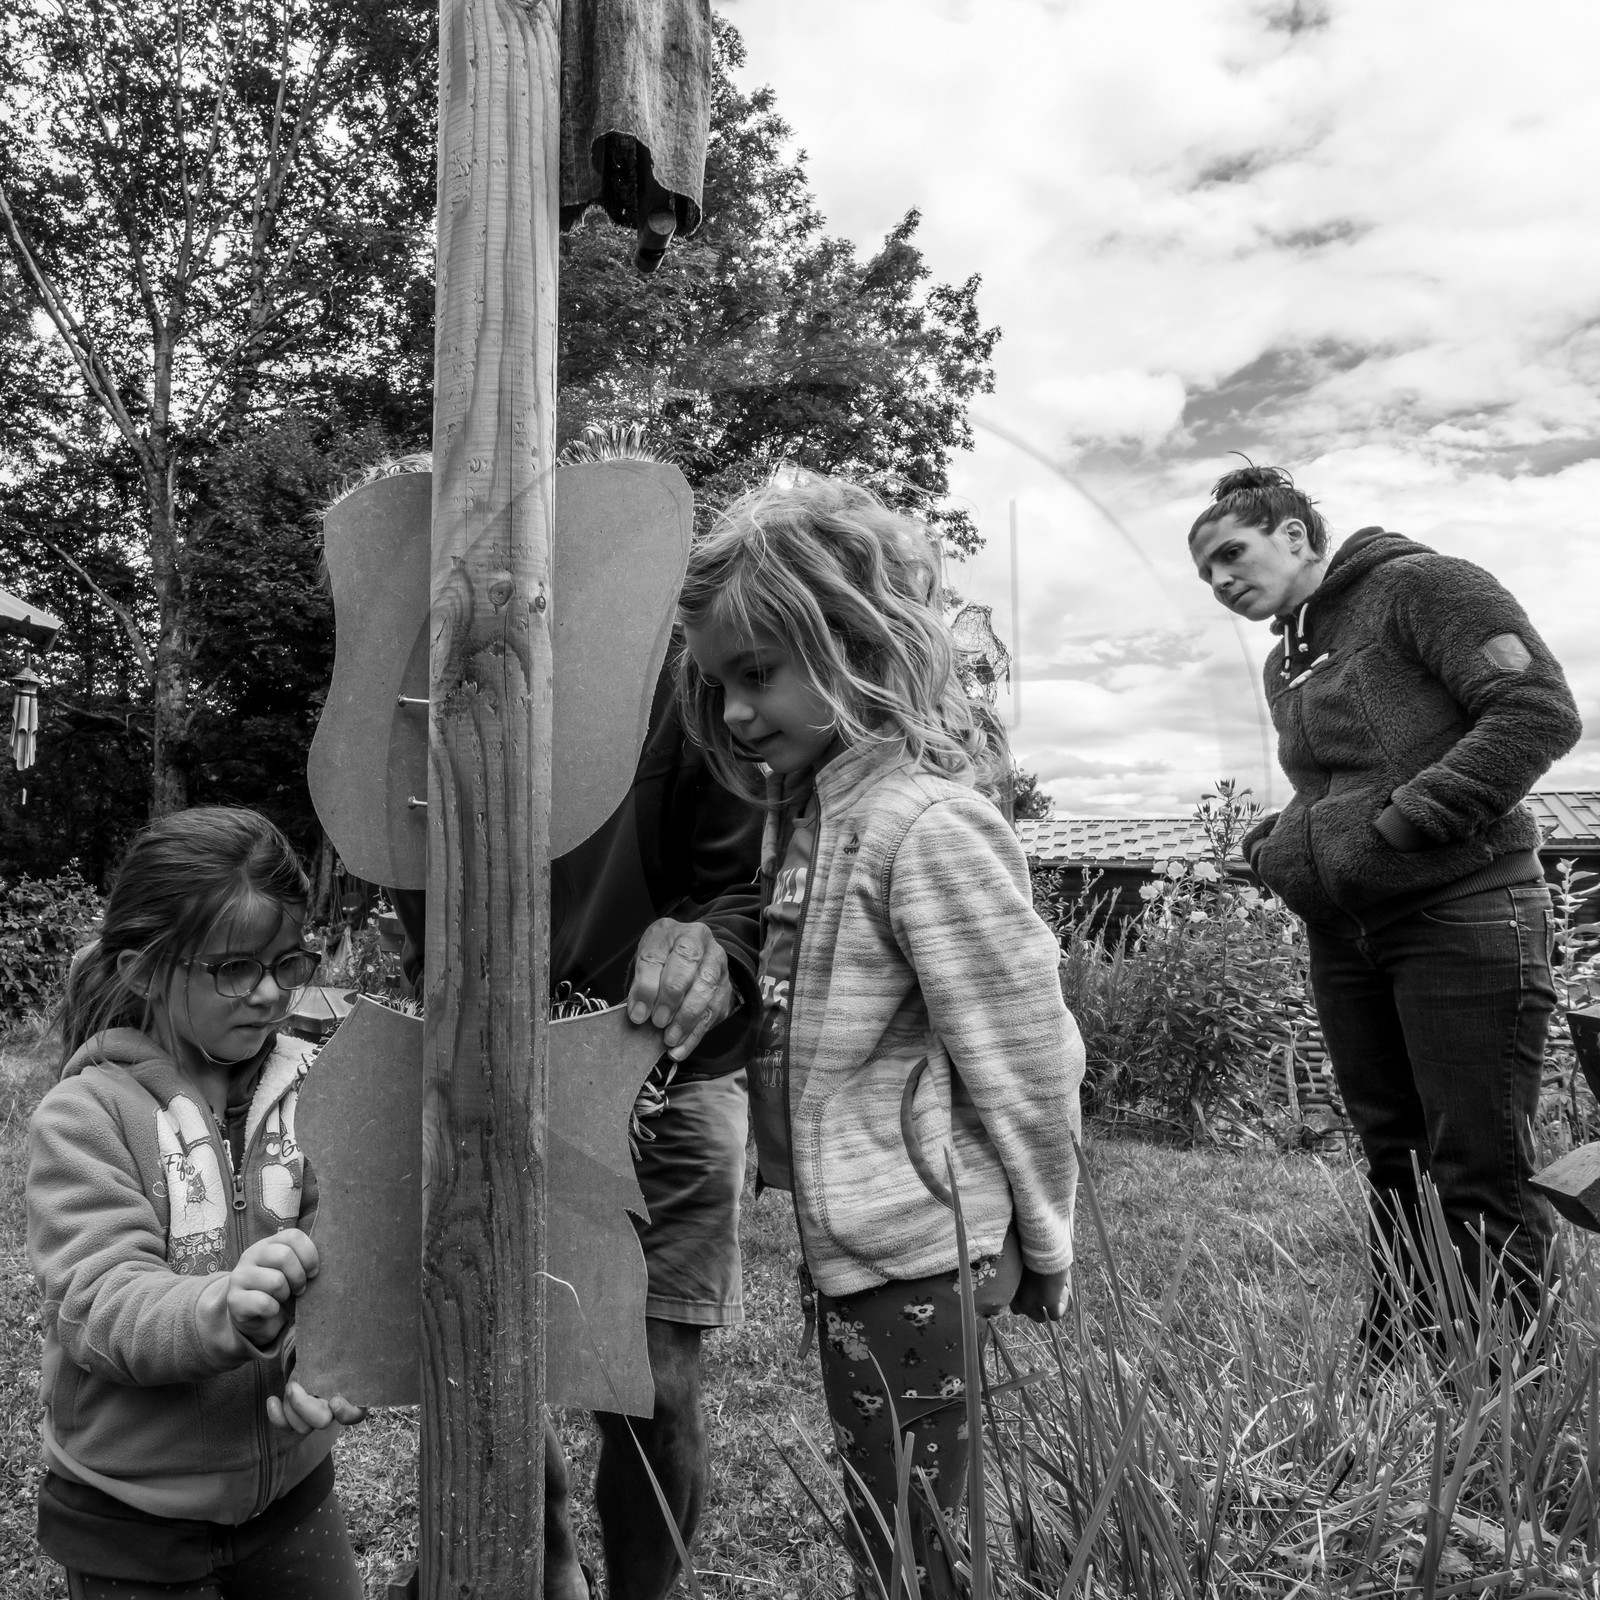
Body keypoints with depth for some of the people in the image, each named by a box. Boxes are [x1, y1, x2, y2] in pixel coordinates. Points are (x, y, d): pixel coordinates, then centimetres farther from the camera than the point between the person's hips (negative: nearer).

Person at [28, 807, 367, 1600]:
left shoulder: (311, 1087, -8)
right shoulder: (83, 1116, -15)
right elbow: (102, 1304, -22)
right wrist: (227, 1309, -41)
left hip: (291, 1485, 3)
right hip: (132, 1527, -2)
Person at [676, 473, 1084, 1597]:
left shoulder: (928, 823, -21)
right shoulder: (811, 805, 6)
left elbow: (1025, 1058, -16)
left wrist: (1042, 1249, -7)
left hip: (916, 1260, -8)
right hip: (853, 1247, 8)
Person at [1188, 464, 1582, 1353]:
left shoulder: (1421, 584, -6)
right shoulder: (1286, 662, 17)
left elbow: (1542, 711, -16)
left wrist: (1400, 822, -19)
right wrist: (1279, 847, 4)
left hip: (1462, 918, -8)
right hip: (1345, 936, 8)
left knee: (1483, 1179, -1)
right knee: (1396, 1167, 14)